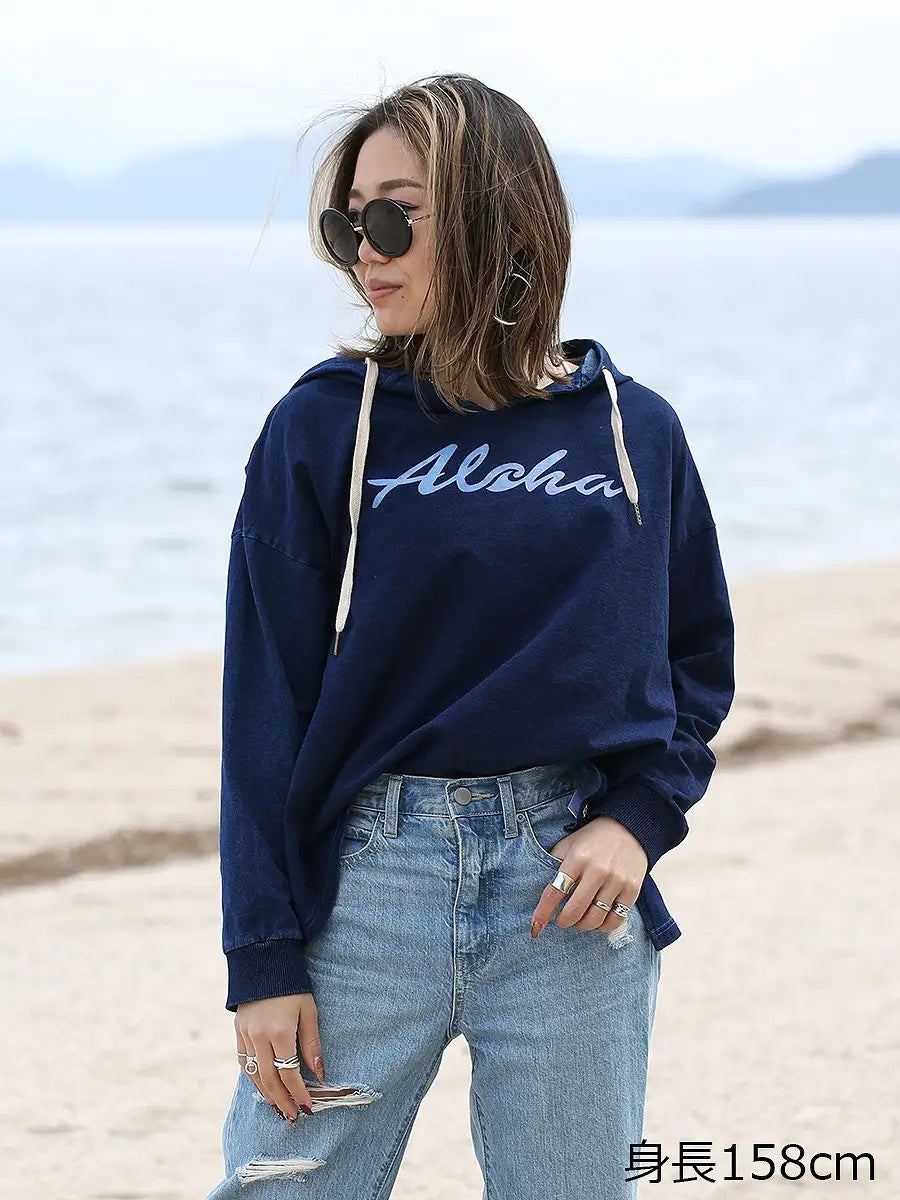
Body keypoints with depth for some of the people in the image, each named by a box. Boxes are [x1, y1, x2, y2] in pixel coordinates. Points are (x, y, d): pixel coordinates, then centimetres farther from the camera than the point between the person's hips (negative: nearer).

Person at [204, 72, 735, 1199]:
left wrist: (641, 814, -7)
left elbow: (698, 655, 13)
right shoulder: (321, 427, 0)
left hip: (571, 884, 1)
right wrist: (264, 959, -5)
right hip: (368, 881, -1)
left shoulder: (635, 431, 5)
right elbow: (265, 703, -1)